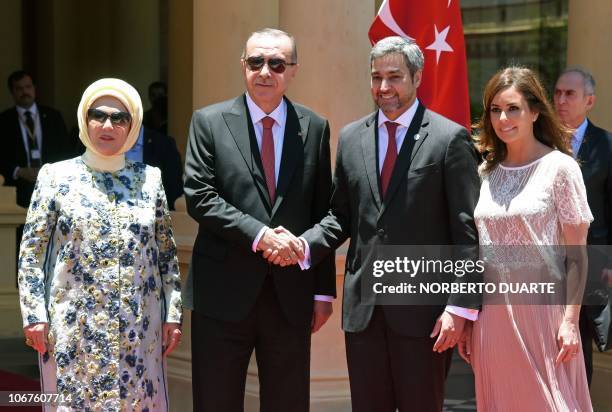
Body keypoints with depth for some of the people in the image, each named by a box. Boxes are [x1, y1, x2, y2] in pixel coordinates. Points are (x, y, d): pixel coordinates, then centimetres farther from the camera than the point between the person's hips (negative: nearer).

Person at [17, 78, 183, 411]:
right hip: (73, 327, -2)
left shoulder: (149, 179, 7)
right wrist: (34, 315, -6)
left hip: (139, 328, 2)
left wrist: (173, 313, 5)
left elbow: (167, 252, 10)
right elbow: (30, 252, 0)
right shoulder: (56, 177, 1)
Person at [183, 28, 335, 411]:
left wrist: (324, 290, 5)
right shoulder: (209, 122, 2)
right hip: (225, 293, -2)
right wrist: (259, 234, -18)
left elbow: (323, 213, 8)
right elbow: (199, 196, -7)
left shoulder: (315, 128, 7)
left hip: (291, 295, 2)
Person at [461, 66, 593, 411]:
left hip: (541, 312, -5)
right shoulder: (485, 173, 9)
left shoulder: (560, 167, -5)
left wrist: (570, 320, -13)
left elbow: (576, 254, -6)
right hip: (492, 314, 5)